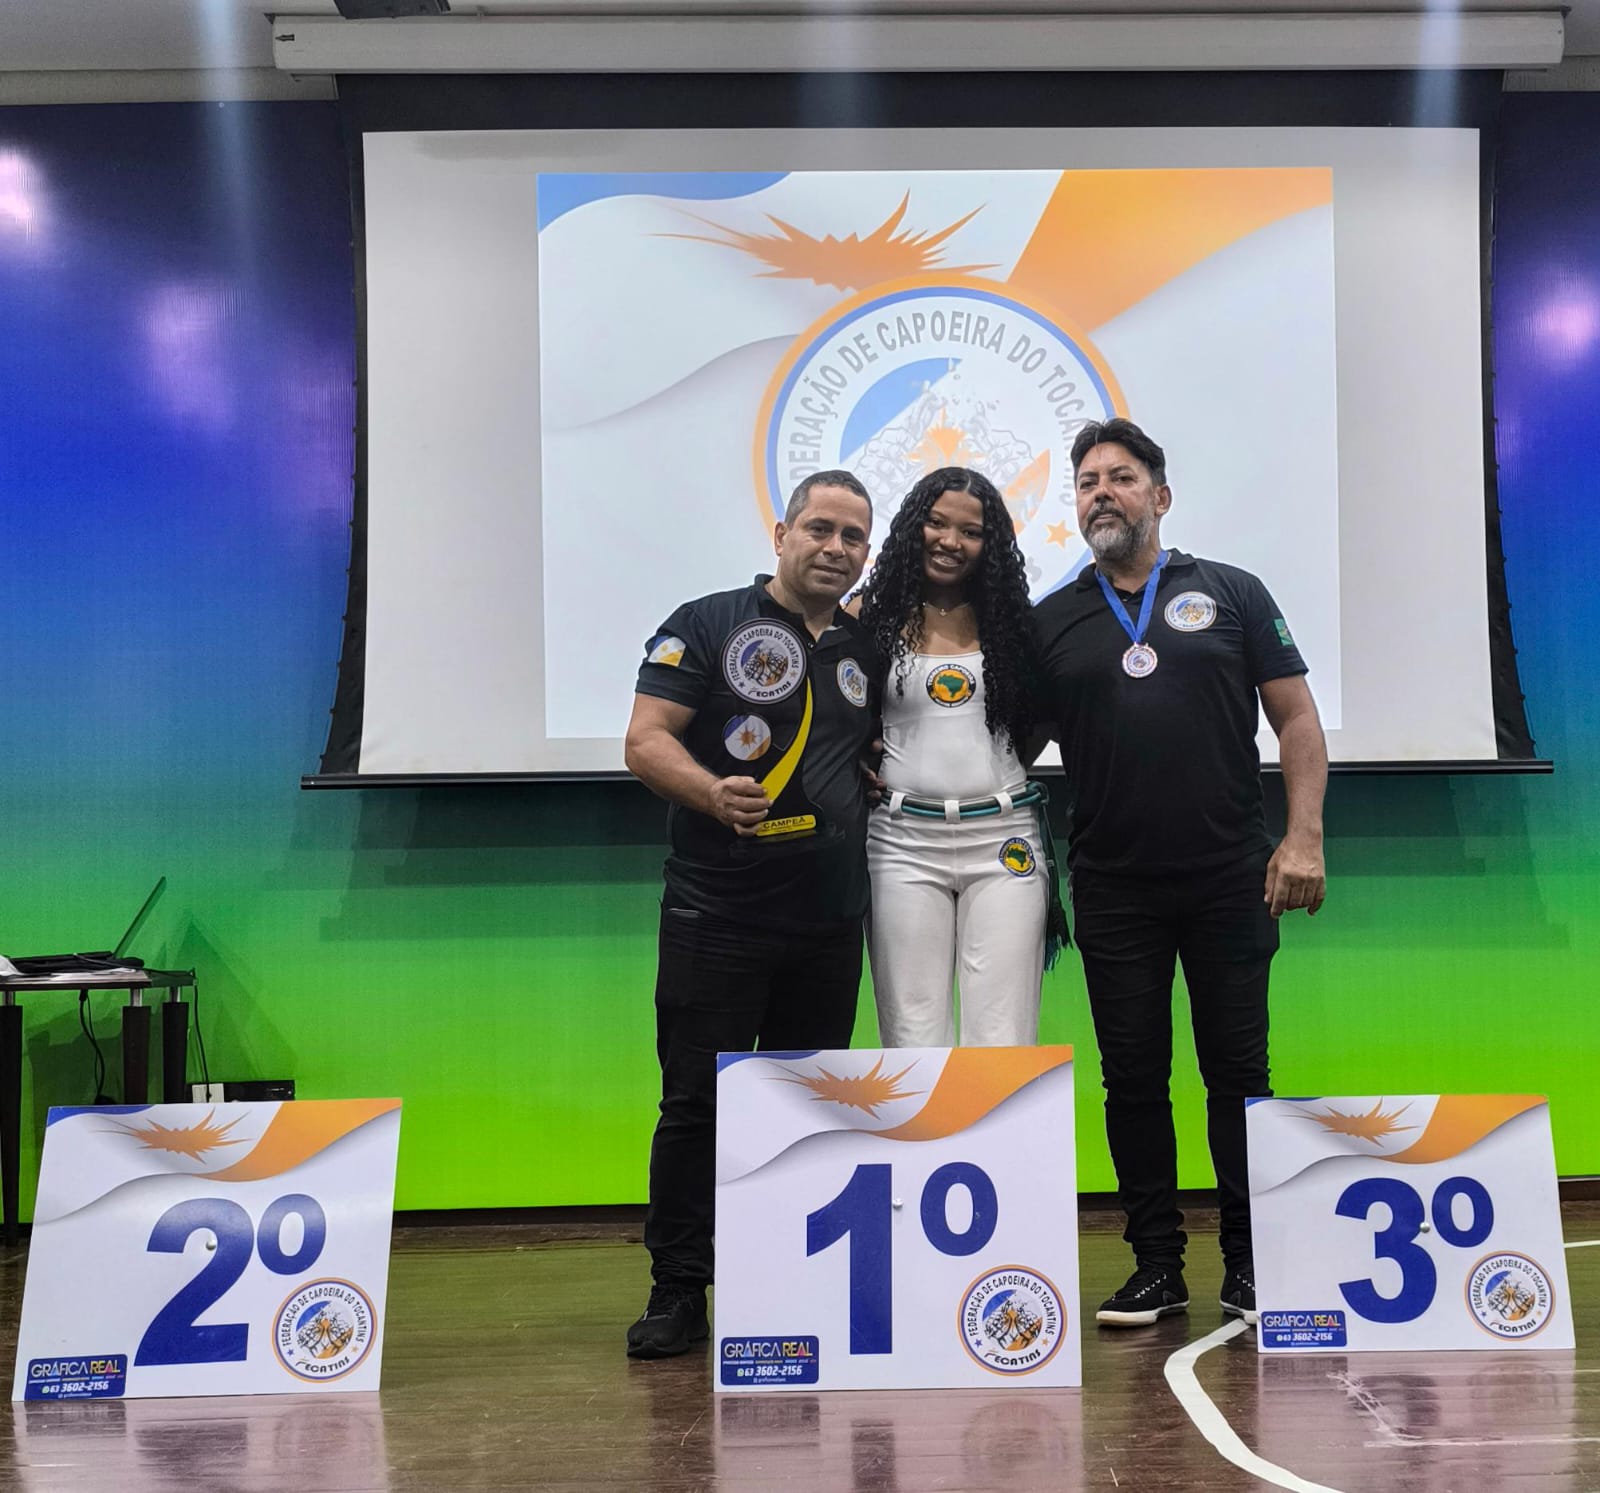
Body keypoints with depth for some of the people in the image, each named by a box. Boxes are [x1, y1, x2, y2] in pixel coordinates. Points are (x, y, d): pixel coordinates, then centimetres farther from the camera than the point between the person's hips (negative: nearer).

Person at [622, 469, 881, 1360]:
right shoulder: (708, 626, 0)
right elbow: (646, 742, -9)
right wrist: (714, 794, -26)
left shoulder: (867, 650, 15)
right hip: (717, 916, -5)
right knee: (697, 1103, -1)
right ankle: (679, 1292, 9)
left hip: (830, 920, 5)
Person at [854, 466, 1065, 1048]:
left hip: (1002, 836, 1)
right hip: (904, 839, -1)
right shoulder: (872, 616, 4)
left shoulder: (1009, 618, 8)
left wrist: (1002, 771, 5)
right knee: (913, 1040, 1)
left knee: (1002, 1043, -2)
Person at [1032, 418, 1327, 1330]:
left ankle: (1250, 1264, 17)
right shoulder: (1052, 622, 9)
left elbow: (1298, 720, 3)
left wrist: (1304, 838, -7)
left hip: (1231, 880, -1)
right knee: (1133, 1076, 5)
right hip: (1114, 891, 1)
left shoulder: (1231, 595, 5)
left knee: (1238, 1072, 4)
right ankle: (1157, 1264, 17)